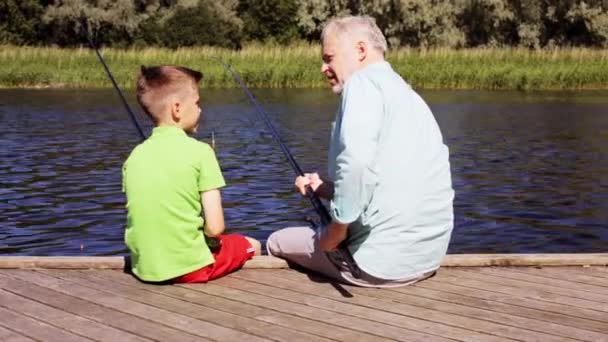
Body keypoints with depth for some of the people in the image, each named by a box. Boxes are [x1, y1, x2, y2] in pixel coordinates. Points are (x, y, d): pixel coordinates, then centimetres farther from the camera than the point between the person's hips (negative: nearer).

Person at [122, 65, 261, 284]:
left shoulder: (134, 156, 3)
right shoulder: (199, 151, -11)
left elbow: (143, 218, 7)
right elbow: (215, 227, -14)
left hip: (144, 269, 6)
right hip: (189, 267, -5)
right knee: (252, 246, 23)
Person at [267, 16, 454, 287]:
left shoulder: (364, 82, -10)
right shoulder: (407, 95, 18)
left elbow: (357, 164, -28)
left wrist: (336, 230, -15)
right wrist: (326, 188, 14)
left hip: (381, 259, -8)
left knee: (277, 243, 17)